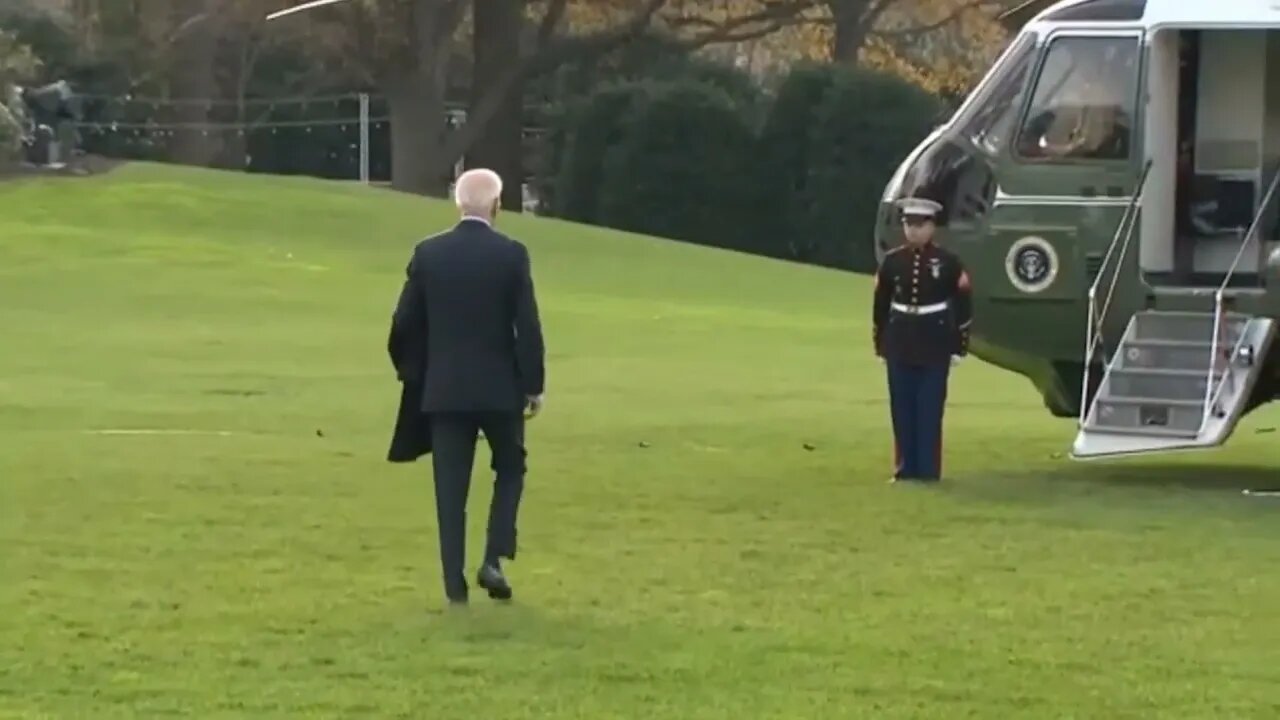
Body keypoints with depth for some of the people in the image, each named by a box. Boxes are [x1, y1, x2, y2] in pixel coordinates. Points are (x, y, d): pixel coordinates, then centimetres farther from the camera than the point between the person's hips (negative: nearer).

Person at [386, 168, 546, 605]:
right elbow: (528, 326, -9)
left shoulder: (428, 253, -2)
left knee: (451, 488, 5)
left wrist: (411, 373, 18)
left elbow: (404, 323, 1)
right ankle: (494, 560, 3)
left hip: (443, 388, 1)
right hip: (500, 386, -1)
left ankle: (455, 583, 3)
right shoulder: (511, 254, -8)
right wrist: (534, 385, 1)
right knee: (510, 469, 18)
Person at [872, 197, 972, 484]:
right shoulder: (892, 261, 3)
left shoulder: (948, 262, -4)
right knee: (902, 409, 5)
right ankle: (906, 468, 12)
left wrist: (959, 347, -3)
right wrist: (881, 345, 9)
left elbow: (963, 306, -1)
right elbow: (881, 305, 9)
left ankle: (928, 470, 3)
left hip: (935, 345, -3)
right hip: (900, 344, 3)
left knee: (930, 409, -2)